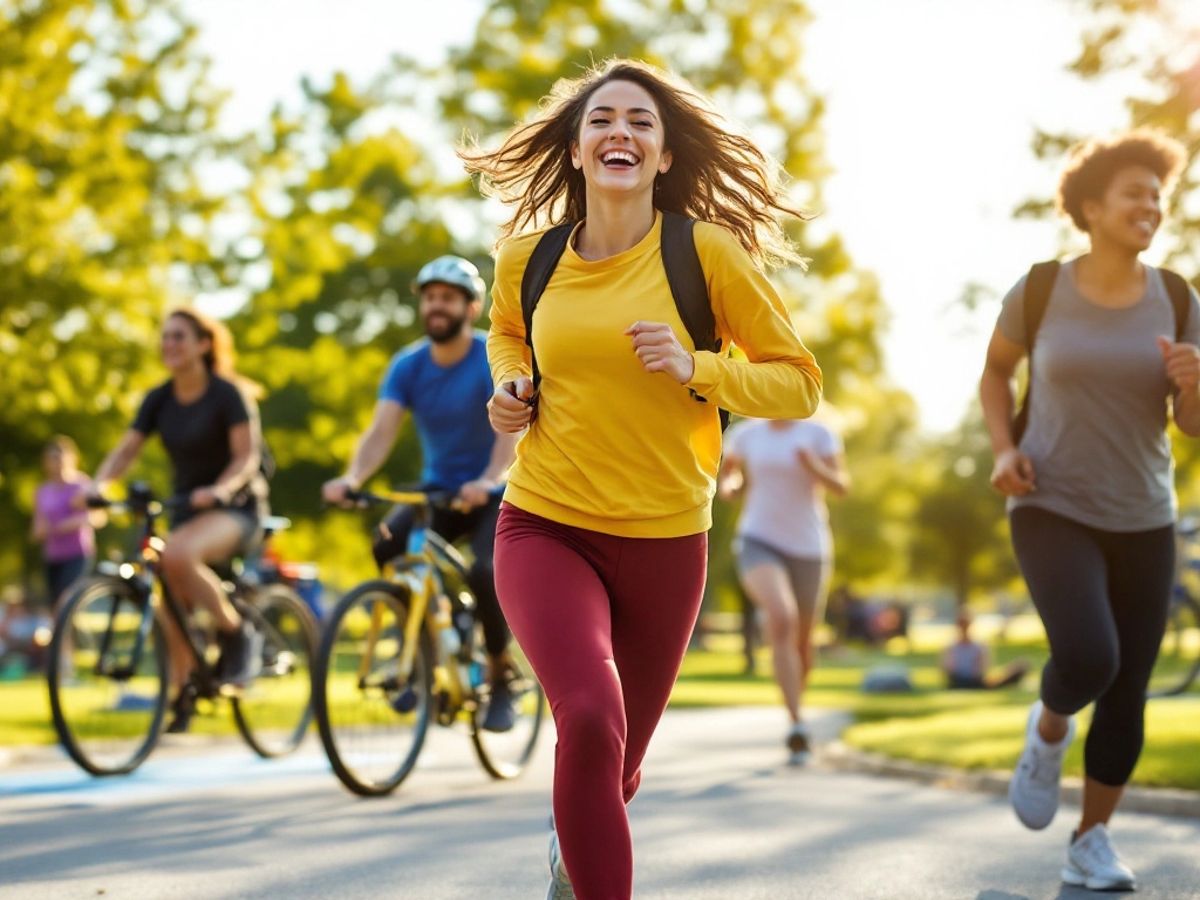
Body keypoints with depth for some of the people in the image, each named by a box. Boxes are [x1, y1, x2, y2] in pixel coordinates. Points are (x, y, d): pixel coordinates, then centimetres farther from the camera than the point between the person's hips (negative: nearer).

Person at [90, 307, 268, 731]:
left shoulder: (227, 393, -11)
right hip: (187, 508, 6)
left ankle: (237, 634, -18)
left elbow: (246, 455, -16)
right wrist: (97, 486, -19)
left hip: (236, 508, -6)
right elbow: (125, 450, 0)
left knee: (177, 554, -36)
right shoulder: (160, 399, 4)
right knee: (171, 613, -3)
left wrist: (218, 490, -35)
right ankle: (182, 697, 14)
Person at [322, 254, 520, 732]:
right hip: (437, 489, 4)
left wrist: (488, 481, -48)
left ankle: (500, 676, -3)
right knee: (384, 548, -23)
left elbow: (511, 428, -29)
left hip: (494, 495, -4)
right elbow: (382, 430, -16)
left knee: (485, 573, -29)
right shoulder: (408, 365, -4)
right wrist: (352, 478, -36)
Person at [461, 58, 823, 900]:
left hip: (664, 545, 0)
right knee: (592, 721, -29)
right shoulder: (528, 256, 0)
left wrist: (696, 369, -21)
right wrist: (511, 388, 2)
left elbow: (800, 384, -5)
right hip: (546, 530, 0)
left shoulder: (708, 253, -9)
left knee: (615, 769, 17)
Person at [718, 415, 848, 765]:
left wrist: (816, 468, -27)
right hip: (760, 542, -1)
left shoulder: (818, 434, -2)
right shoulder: (745, 434, 3)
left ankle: (797, 702, 45)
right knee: (781, 619, -29)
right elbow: (730, 470, 21)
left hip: (808, 547, 1)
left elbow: (841, 486, -7)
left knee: (802, 642, 13)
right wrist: (728, 485, -2)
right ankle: (797, 723, -32)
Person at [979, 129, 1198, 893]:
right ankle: (1050, 728, 10)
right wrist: (1005, 450, -6)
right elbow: (997, 369, 10)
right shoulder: (1040, 290, -7)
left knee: (1128, 693, 3)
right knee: (1087, 660, -24)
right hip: (1052, 510, -3)